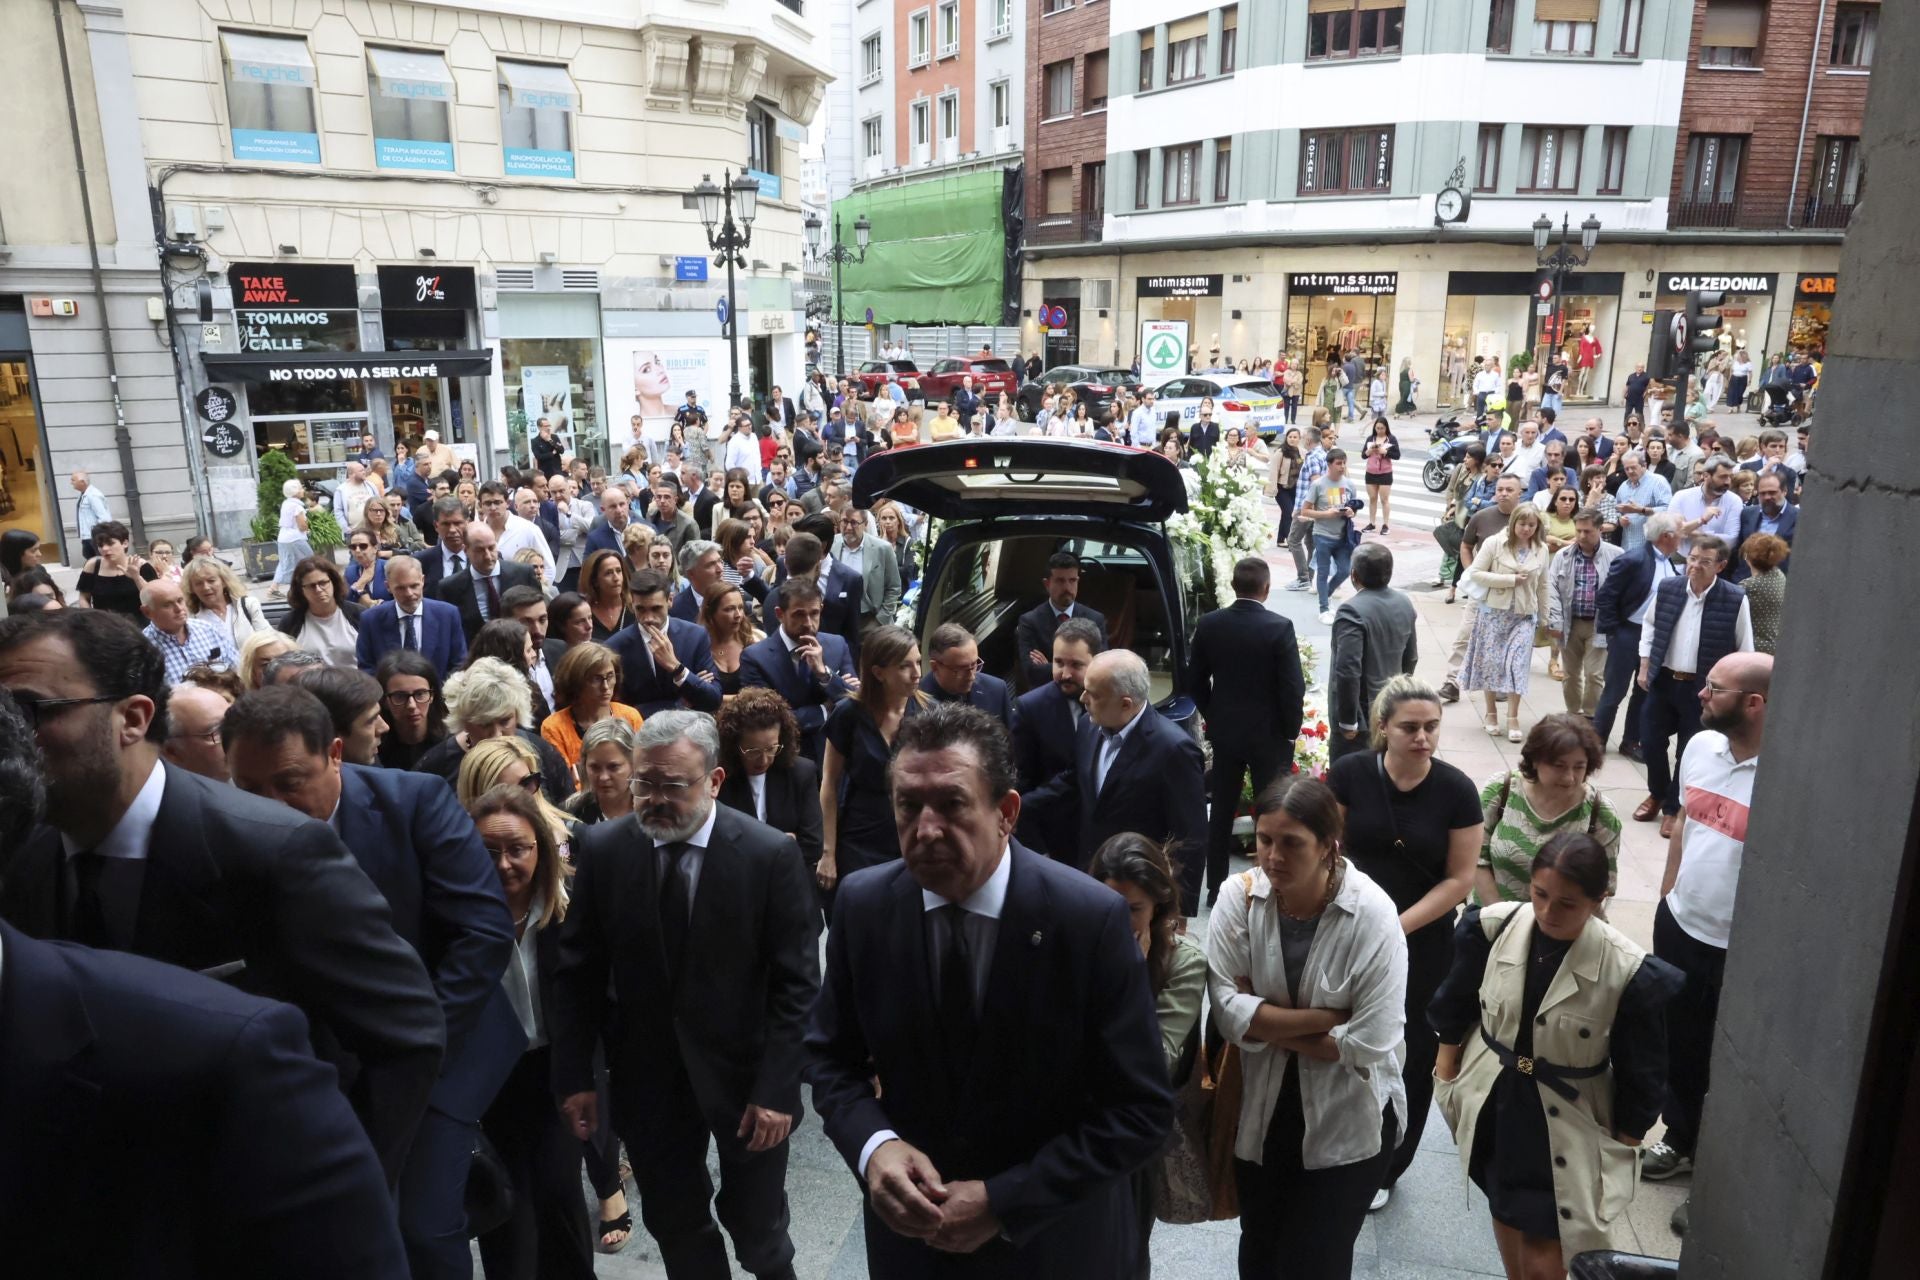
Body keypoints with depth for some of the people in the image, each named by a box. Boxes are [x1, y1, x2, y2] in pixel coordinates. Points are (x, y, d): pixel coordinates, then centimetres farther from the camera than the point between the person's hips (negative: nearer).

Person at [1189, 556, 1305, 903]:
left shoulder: (1208, 624, -6)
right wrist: (1291, 731, -1)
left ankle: (1216, 886, 21)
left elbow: (1195, 680, 1)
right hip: (1268, 733, -3)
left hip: (1223, 731, 3)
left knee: (1221, 811, 13)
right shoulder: (1279, 627, -17)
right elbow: (1293, 688, -15)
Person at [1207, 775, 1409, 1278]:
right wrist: (1325, 1017, -21)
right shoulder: (1239, 896, -13)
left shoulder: (1372, 914, -19)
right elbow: (1227, 1007, -17)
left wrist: (1266, 1024, -15)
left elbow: (1369, 1043, -22)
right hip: (1261, 1112, 3)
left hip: (1348, 1124, -2)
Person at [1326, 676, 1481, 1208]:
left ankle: (1386, 1169, 35)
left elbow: (1459, 879, -8)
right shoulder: (1349, 773, -10)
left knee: (1412, 1059, 13)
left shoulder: (1457, 790, -11)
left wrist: (1397, 927, -14)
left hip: (1423, 944, 0)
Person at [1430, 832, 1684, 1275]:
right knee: (1504, 1209, 24)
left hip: (1567, 1118, -3)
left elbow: (1640, 1071, -10)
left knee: (1543, 1250, 3)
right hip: (1492, 1099, 3)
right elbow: (1457, 1004, 1)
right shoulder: (1492, 926, -17)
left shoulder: (1629, 972, -25)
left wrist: (1625, 1143, -2)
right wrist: (1446, 1070, 10)